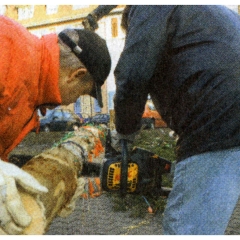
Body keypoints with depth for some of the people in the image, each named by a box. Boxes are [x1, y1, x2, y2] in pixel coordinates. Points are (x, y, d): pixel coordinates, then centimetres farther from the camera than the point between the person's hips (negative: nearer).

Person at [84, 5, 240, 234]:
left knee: (183, 229, -2)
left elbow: (132, 79, -7)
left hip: (218, 131, -9)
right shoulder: (207, 10, 32)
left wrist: (125, 134, 10)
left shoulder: (150, 8, 7)